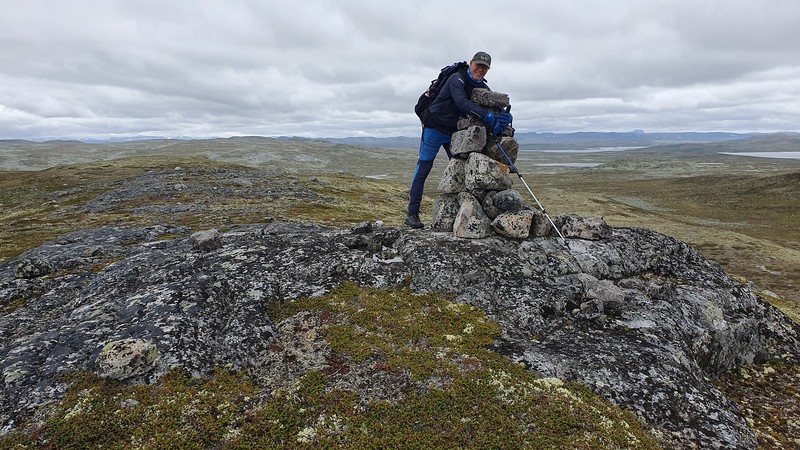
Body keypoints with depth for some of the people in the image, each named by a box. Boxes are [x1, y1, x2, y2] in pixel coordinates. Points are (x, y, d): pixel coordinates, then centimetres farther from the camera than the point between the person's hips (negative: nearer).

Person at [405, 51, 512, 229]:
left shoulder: (482, 88, 4)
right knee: (423, 168, -7)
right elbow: (462, 103, -36)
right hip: (434, 127, -7)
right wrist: (489, 117, -45)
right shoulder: (457, 79, -19)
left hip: (454, 131, 7)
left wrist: (505, 116, -27)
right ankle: (412, 213, -4)